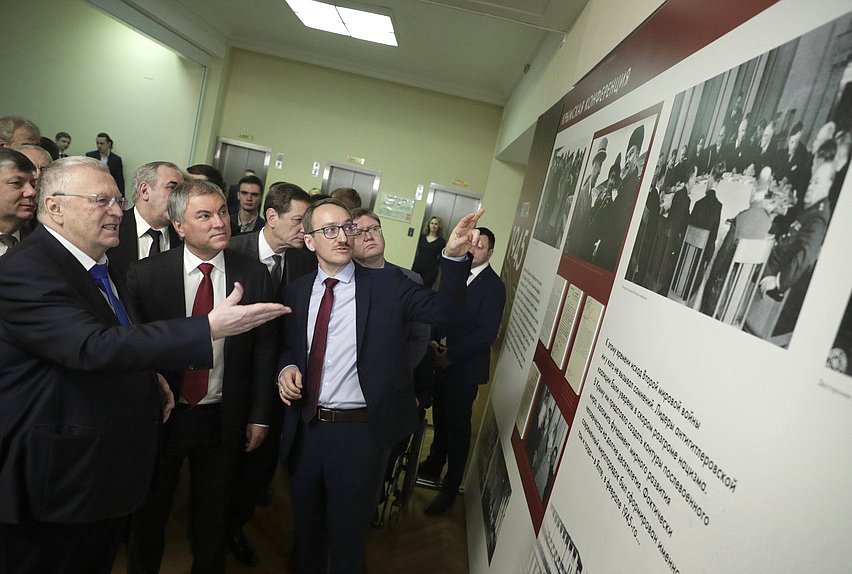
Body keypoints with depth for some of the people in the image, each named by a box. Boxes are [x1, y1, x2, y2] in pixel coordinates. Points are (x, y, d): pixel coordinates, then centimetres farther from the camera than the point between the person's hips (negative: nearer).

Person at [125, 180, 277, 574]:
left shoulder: (254, 274, -9)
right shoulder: (145, 274, -12)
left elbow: (264, 349, -5)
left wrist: (259, 415, -3)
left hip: (224, 419, 1)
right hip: (159, 414, 0)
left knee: (212, 514, 21)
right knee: (150, 510, 23)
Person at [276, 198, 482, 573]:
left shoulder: (386, 284, -8)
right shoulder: (296, 291, 3)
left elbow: (444, 307, -18)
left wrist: (454, 255, -33)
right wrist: (287, 367, -6)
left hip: (361, 432, -3)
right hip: (306, 426, 4)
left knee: (349, 531, 18)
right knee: (305, 522, 27)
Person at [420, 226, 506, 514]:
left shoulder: (493, 286, -15)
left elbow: (487, 333, -20)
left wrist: (451, 356, -20)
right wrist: (434, 340, -7)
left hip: (465, 367, -6)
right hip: (443, 359, 6)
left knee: (457, 426, 6)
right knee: (440, 415, 22)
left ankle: (450, 488, 22)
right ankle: (434, 462, 45)